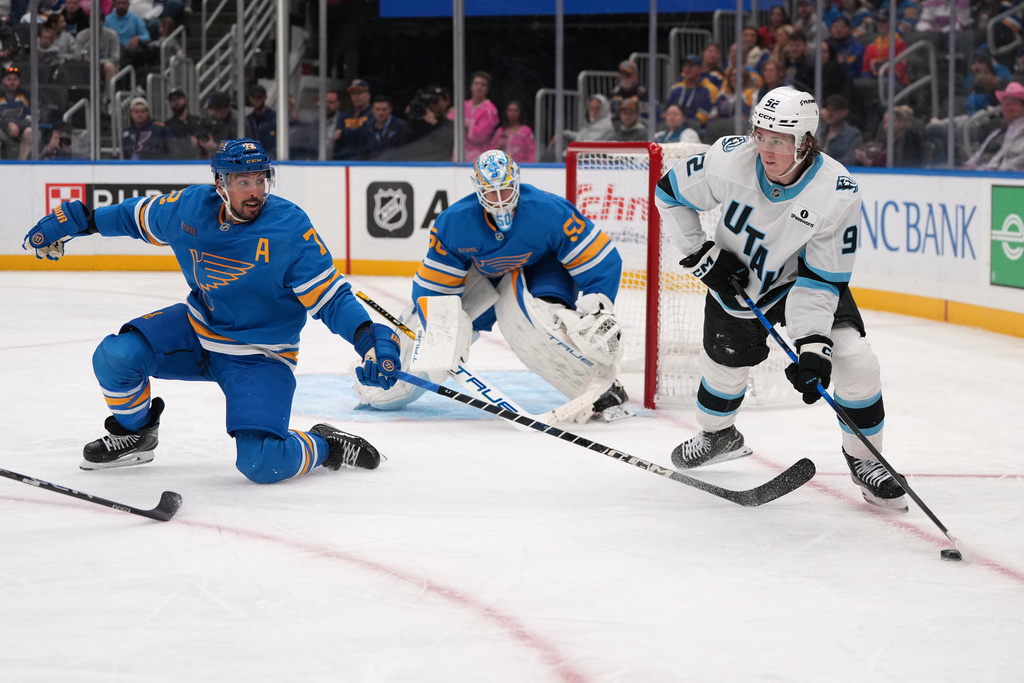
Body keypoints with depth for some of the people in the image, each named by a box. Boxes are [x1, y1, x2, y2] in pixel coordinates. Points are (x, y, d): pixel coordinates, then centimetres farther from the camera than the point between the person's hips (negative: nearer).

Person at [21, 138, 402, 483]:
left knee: (260, 464, -23)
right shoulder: (191, 207, -9)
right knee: (114, 357, -15)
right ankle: (135, 434, 17)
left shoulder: (291, 229, -22)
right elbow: (137, 216, 12)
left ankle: (324, 446, 9)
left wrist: (370, 339, -37)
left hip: (261, 357, -5)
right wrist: (75, 222, 12)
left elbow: (330, 298, -21)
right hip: (198, 332, 5)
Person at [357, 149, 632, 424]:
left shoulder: (550, 212, -35)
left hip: (542, 269, -4)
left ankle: (604, 390, -23)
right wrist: (439, 337, -28)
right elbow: (434, 286, -17)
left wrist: (598, 313, -36)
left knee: (541, 318, -36)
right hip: (482, 275, 4)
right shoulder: (453, 223, -25)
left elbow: (602, 259, -29)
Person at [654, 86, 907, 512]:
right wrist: (700, 254, -14)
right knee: (726, 362, 10)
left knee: (854, 361, -17)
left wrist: (813, 345, -32)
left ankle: (863, 459, 6)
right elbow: (669, 194, -10)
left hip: (802, 279, -2)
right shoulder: (729, 159, -28)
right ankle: (717, 435, 45)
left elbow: (822, 278, -26)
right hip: (735, 275, 2)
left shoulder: (838, 193, -31)